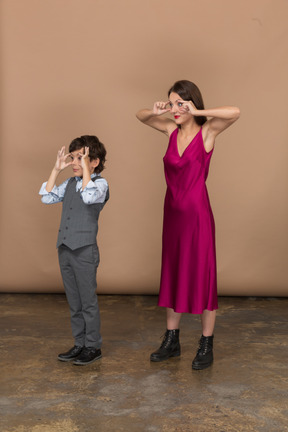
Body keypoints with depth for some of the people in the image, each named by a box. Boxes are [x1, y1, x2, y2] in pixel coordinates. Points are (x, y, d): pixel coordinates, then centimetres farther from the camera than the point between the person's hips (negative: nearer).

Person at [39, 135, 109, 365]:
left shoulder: (100, 183, -7)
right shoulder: (70, 183, 12)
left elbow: (89, 197, -27)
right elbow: (47, 197, 9)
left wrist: (85, 167, -21)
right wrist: (57, 169, 6)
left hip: (85, 251, -7)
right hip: (65, 249, 7)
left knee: (88, 301, 3)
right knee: (74, 302, 15)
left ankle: (93, 346, 17)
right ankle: (80, 344, 27)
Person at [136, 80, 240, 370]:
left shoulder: (207, 132, -8)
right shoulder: (172, 130, 6)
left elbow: (235, 113, -26)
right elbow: (140, 116, 19)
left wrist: (197, 112, -21)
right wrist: (155, 111, -2)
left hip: (197, 213, -6)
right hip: (173, 212, 6)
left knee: (202, 277, 3)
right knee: (172, 275, 13)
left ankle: (206, 346, 18)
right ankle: (171, 341, 28)